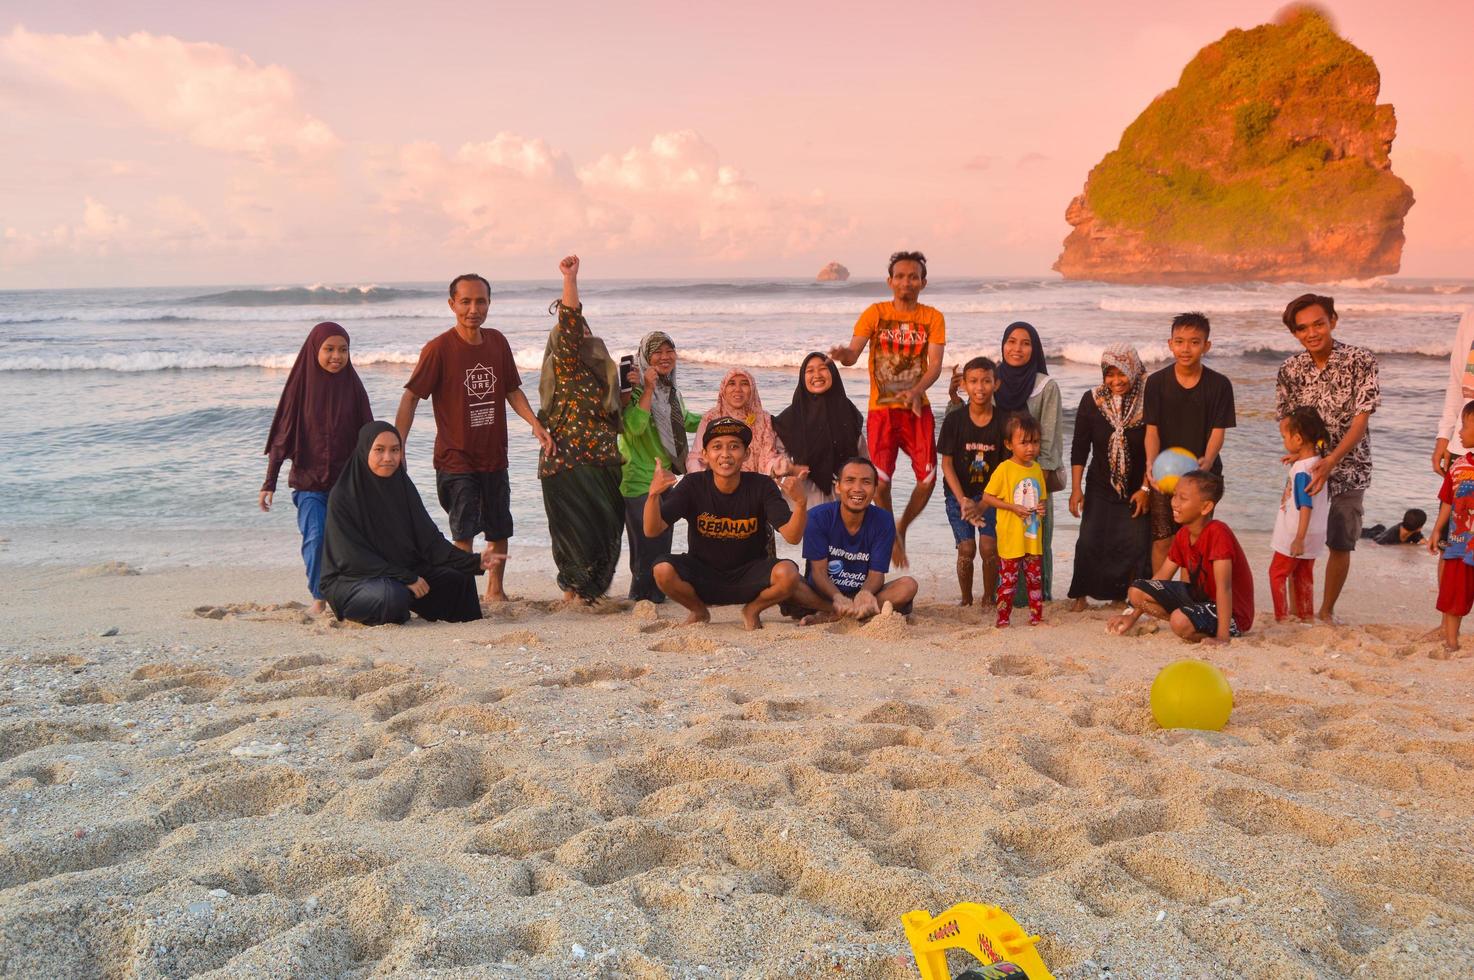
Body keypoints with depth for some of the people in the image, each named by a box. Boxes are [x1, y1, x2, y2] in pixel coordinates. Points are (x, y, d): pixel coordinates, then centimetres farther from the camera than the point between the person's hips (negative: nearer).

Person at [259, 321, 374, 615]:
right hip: (309, 482, -2)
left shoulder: (352, 387, 3)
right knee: (316, 538, -16)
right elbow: (282, 436, 0)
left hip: (347, 482, 2)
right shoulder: (301, 385, -1)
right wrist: (269, 483, -4)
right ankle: (319, 598, -1)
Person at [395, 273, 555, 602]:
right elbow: (410, 397, -13)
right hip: (456, 460, -5)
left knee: (500, 529, 15)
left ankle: (495, 589, 33)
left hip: (494, 457, 6)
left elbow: (511, 390, 13)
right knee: (464, 532, -8)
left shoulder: (497, 342, 4)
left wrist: (536, 424, 0)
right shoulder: (439, 348, -12)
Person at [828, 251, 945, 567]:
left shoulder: (933, 317, 3)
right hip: (882, 409, -1)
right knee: (881, 480, -10)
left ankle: (901, 527, 26)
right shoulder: (875, 313, 1)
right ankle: (891, 537, 16)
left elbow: (935, 364, -7)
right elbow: (852, 353, -10)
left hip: (917, 409, 2)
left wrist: (916, 391, -27)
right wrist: (842, 353, -35)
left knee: (927, 479, -2)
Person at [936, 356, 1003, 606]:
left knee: (989, 546, -12)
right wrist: (963, 500, -15)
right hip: (958, 493, 0)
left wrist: (983, 505, -15)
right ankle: (966, 599, 14)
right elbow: (947, 463, -6)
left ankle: (989, 597, 9)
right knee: (966, 549, -7)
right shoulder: (954, 420, -9)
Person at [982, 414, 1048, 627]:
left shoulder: (1037, 468, 7)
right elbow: (987, 497, -11)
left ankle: (1037, 616, 24)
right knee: (1008, 580, 0)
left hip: (1033, 537, 6)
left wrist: (1043, 505, -4)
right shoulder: (1004, 469, -11)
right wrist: (1013, 507, -19)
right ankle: (1002, 620, 10)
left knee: (1035, 578, 13)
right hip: (1011, 537, -6)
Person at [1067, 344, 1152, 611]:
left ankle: (1124, 596, 9)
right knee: (1090, 541, -6)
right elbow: (1079, 447, -1)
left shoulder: (1148, 402, -10)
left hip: (1137, 490, -1)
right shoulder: (1092, 400, -4)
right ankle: (1081, 596, 10)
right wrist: (1076, 488, -4)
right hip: (1100, 488, 1)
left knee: (1136, 545, -7)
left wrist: (1146, 489, -8)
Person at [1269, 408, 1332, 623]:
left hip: (1294, 536, -9)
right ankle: (1306, 615, 26)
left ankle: (1281, 617, 5)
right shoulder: (1318, 461, 2)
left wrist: (1299, 539, -27)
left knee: (1277, 573, 4)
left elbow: (1306, 507, -28)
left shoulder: (1301, 471, -25)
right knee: (1304, 575, 18)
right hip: (1313, 536, 9)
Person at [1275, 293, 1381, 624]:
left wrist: (1331, 461, -26)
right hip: (1305, 468, 2)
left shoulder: (1361, 361, -12)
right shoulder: (1290, 369, -2)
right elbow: (1286, 420, 5)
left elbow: (1361, 418, -15)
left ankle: (1327, 610, 23)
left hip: (1348, 467, -2)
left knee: (1341, 543, 5)